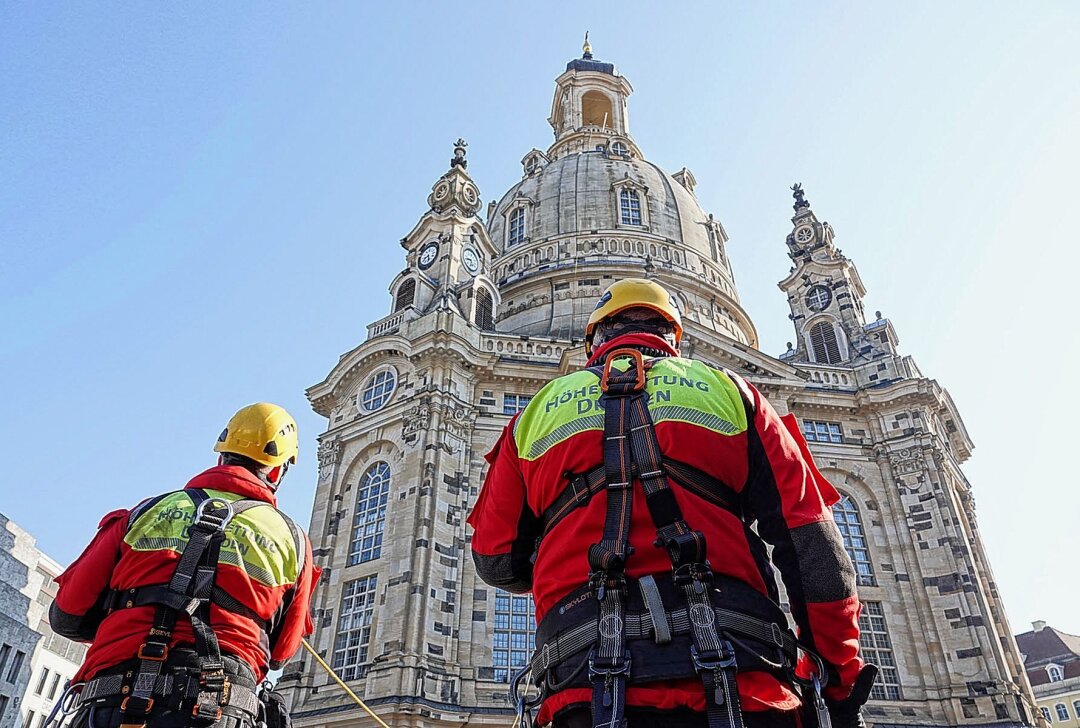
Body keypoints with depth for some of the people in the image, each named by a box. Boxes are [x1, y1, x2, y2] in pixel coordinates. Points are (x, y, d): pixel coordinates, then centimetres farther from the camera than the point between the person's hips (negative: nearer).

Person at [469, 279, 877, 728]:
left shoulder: (536, 413, 18)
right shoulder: (727, 392, 15)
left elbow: (497, 563, 20)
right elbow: (812, 544, 6)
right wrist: (840, 682, 12)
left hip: (588, 681, 1)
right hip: (741, 683, 0)